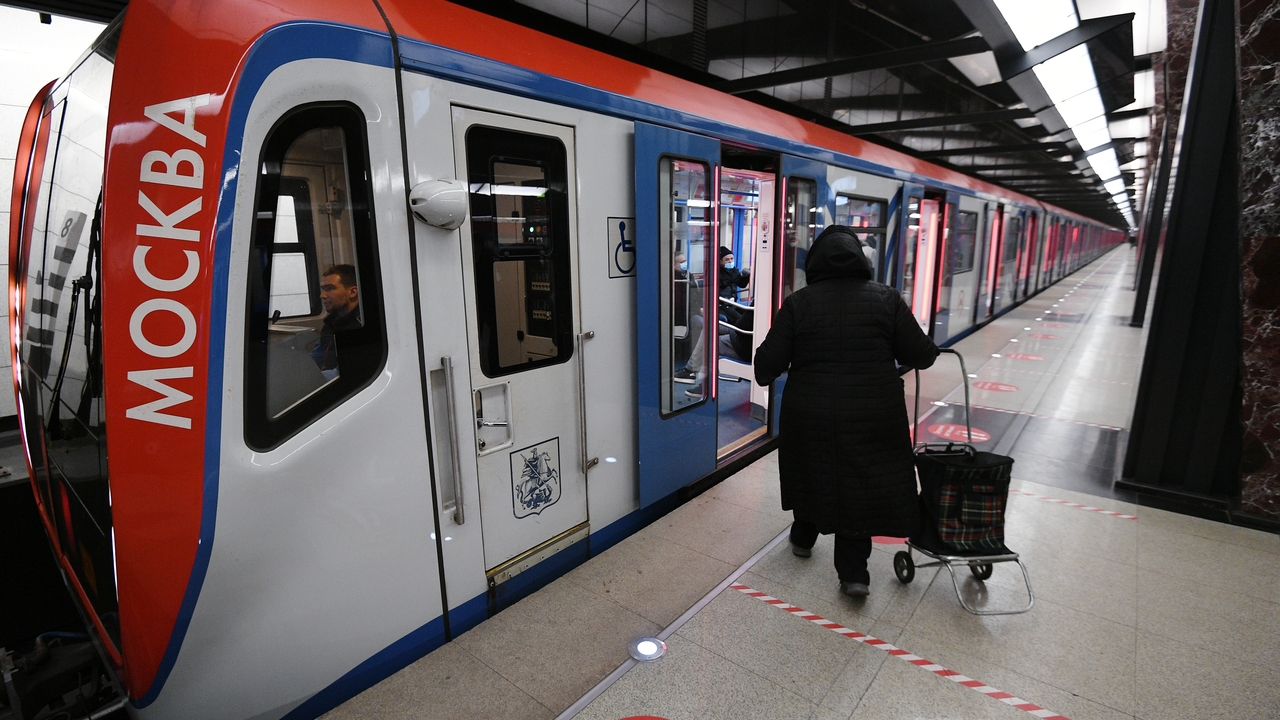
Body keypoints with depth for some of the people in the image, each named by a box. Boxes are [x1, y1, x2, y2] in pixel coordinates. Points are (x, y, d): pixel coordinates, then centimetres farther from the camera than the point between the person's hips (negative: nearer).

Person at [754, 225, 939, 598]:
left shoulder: (798, 302, -5)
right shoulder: (887, 299, -1)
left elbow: (769, 364, -8)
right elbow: (922, 355, 1)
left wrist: (763, 372, 15)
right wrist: (930, 349, 23)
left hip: (811, 414, 0)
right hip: (873, 416, 0)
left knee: (810, 473, 22)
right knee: (862, 482, 15)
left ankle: (803, 538, 44)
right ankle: (853, 571, 17)